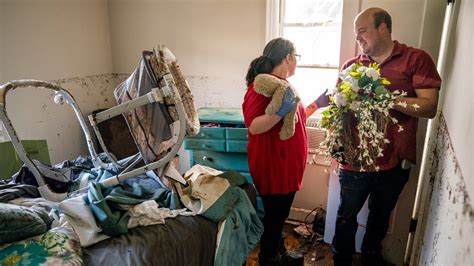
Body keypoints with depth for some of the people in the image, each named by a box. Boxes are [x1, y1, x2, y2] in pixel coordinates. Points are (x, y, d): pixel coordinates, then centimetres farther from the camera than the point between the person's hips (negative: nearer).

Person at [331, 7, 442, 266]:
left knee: (380, 217, 21)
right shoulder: (351, 66, 3)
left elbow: (429, 107, -11)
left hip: (394, 162, 0)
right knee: (346, 216, 11)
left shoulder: (417, 59, -4)